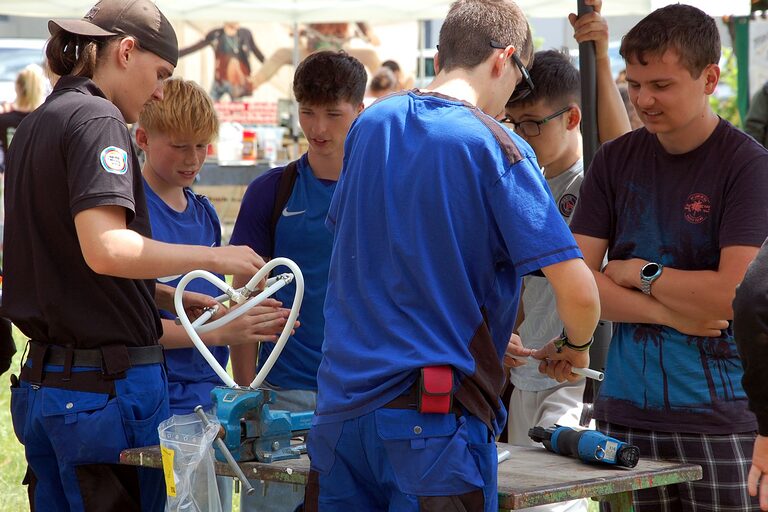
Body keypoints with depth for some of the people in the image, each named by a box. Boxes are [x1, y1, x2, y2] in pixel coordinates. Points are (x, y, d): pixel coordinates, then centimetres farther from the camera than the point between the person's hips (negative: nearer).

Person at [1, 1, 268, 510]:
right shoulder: (96, 119, -12)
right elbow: (105, 249, -26)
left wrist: (171, 295, 18)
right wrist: (213, 257, -16)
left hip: (43, 381, 9)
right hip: (108, 384, -9)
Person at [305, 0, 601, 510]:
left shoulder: (370, 124, 9)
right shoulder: (498, 148, -9)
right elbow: (579, 293, -16)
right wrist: (575, 347, 9)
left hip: (341, 401, 6)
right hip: (433, 412, -6)